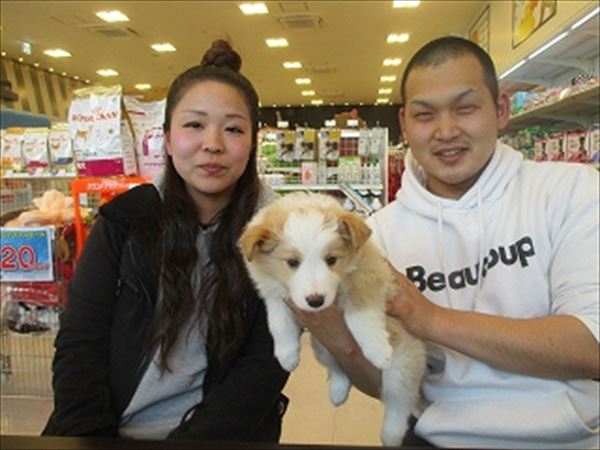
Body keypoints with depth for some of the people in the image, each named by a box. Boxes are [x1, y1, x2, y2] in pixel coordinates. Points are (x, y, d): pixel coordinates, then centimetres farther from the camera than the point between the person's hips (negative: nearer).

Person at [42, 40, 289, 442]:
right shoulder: (124, 219, -1)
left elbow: (264, 366, -8)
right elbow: (80, 343, -2)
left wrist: (188, 441, -17)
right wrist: (88, 437, -13)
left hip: (218, 435, -1)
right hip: (111, 430, 2)